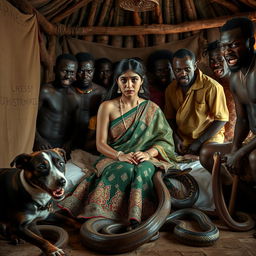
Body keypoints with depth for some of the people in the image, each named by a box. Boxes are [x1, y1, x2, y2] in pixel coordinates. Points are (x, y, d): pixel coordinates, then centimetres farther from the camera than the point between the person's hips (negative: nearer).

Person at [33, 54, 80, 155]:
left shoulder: (75, 97, 8)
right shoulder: (45, 91, -8)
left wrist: (69, 142, 1)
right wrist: (38, 139, -17)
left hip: (64, 147, 5)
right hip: (44, 146, -4)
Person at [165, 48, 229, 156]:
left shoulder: (212, 87, -18)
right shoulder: (170, 89, 0)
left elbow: (221, 119, -13)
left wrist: (199, 142, -14)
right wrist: (176, 138, -6)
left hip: (209, 136, -4)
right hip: (182, 138, 5)